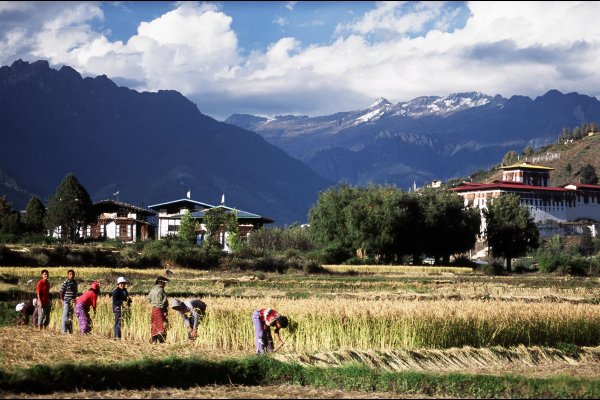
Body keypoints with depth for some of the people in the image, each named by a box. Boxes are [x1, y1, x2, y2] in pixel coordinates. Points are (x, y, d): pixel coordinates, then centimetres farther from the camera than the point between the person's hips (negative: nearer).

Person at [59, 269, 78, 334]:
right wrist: (63, 300, -5)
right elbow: (61, 292, -8)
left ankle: (70, 330, 20)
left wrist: (75, 299, 12)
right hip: (67, 302, -7)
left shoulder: (75, 282, 10)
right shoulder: (65, 282, -10)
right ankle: (64, 330, 1)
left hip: (72, 302, 7)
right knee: (65, 316, -4)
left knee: (71, 316, 12)